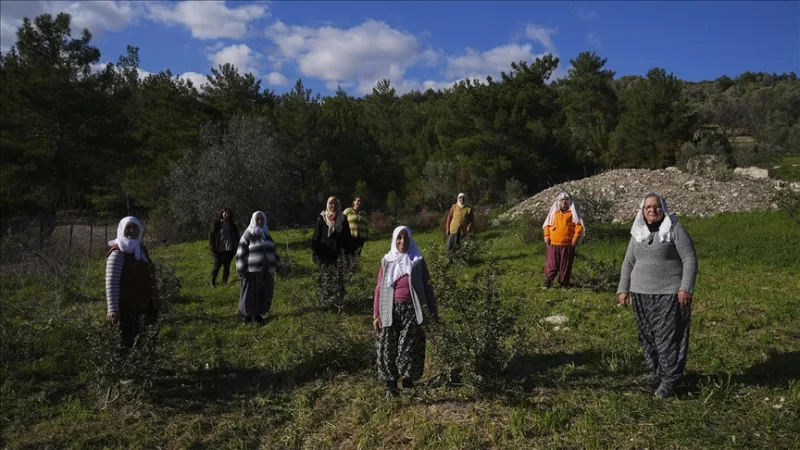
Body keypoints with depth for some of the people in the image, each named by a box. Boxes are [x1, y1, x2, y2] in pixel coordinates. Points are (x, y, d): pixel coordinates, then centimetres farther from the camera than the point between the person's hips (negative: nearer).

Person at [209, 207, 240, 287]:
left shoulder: (232, 225, 7)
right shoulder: (216, 224, -3)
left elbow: (237, 237, 14)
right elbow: (211, 237, -3)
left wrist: (235, 249, 6)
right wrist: (213, 250, -9)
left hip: (229, 250, 3)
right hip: (219, 250, -3)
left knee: (227, 267, 8)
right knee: (216, 267, 2)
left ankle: (224, 282, 18)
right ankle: (212, 282, 16)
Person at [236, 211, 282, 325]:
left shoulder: (267, 234, 11)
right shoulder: (247, 235, -5)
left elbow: (273, 250, 18)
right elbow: (241, 254, -7)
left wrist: (277, 265, 14)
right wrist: (241, 270, -11)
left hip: (267, 270, 5)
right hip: (252, 271, -5)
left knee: (264, 294, 8)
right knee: (250, 294, 2)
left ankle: (258, 313, 21)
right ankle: (247, 314, 17)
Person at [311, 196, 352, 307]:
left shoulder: (343, 218, 5)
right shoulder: (321, 218, 0)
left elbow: (347, 236, 8)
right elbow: (316, 235, 1)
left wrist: (346, 251, 3)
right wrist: (315, 250, -4)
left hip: (338, 253, 1)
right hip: (324, 252, -1)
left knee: (338, 278, 1)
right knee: (324, 278, 1)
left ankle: (337, 301, 10)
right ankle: (324, 301, 9)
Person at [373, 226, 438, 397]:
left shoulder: (418, 261, 3)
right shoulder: (387, 261, 4)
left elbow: (427, 286, 8)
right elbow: (379, 289, 5)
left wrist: (433, 310, 6)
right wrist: (376, 314, 1)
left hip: (411, 309, -1)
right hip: (391, 310, 1)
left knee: (410, 345, -9)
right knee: (389, 347, 2)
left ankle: (408, 377, 1)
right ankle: (390, 382, 12)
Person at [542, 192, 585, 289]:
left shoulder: (572, 212, 3)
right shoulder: (554, 211, 10)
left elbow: (579, 226, 1)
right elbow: (547, 225, 13)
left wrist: (575, 238, -8)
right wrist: (546, 236, 2)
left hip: (568, 244, -1)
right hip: (553, 243, 1)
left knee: (565, 264, 4)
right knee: (551, 263, 0)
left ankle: (564, 283, 14)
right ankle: (547, 282, 4)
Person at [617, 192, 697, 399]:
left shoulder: (675, 230, -4)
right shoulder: (638, 233, 13)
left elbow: (690, 260, -6)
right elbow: (628, 263, 16)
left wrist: (686, 288, -14)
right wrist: (623, 289, 9)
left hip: (669, 295, -5)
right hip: (641, 294, 5)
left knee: (668, 336, -4)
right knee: (647, 336, 9)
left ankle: (669, 380, 3)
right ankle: (655, 371, 24)